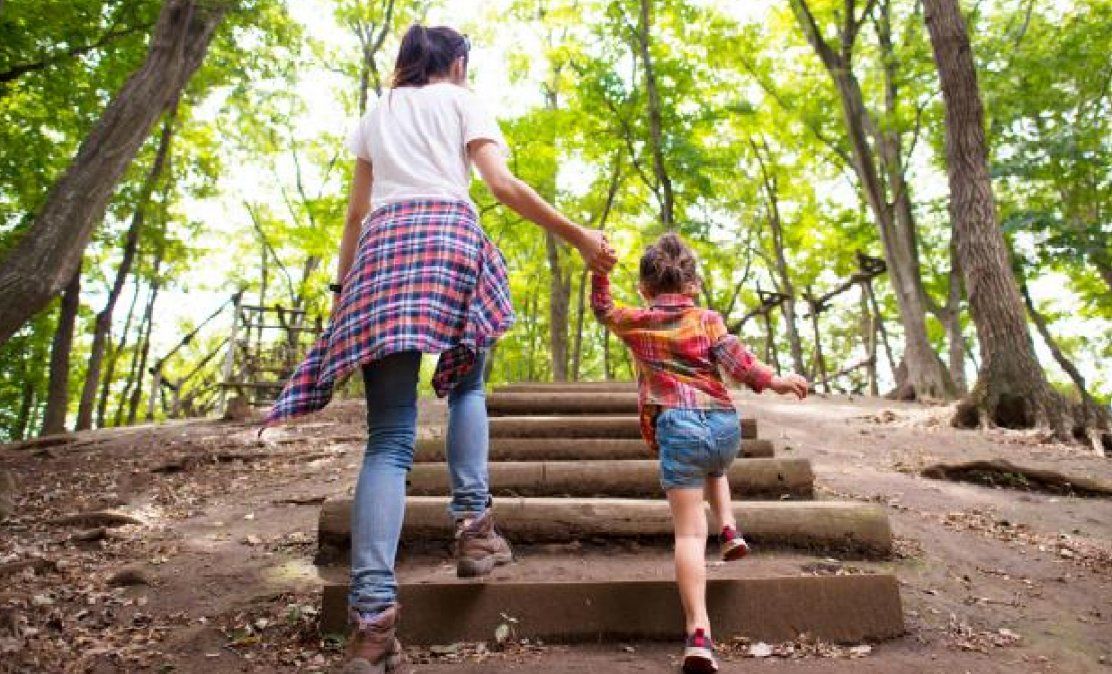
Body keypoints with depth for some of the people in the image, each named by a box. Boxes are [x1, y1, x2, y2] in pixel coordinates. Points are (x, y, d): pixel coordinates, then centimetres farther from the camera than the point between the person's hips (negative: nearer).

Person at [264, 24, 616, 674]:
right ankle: (474, 526, 5)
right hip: (449, 234, -2)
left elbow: (357, 213, 22)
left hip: (383, 243, 3)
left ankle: (373, 610, -19)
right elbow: (503, 184, 1)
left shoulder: (376, 114, 29)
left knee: (390, 435, -6)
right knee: (465, 384, 19)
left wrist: (342, 286, 24)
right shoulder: (462, 100, 17)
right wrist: (579, 236, 2)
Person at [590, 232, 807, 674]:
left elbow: (601, 307, 32)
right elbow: (735, 360, -2)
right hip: (726, 424, 2)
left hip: (678, 427, -2)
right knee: (715, 470, 41)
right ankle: (729, 529, 25)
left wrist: (598, 268, 35)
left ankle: (698, 633, -13)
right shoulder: (707, 319, 12)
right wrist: (774, 381, 1)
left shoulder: (634, 322, 13)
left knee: (690, 531, -5)